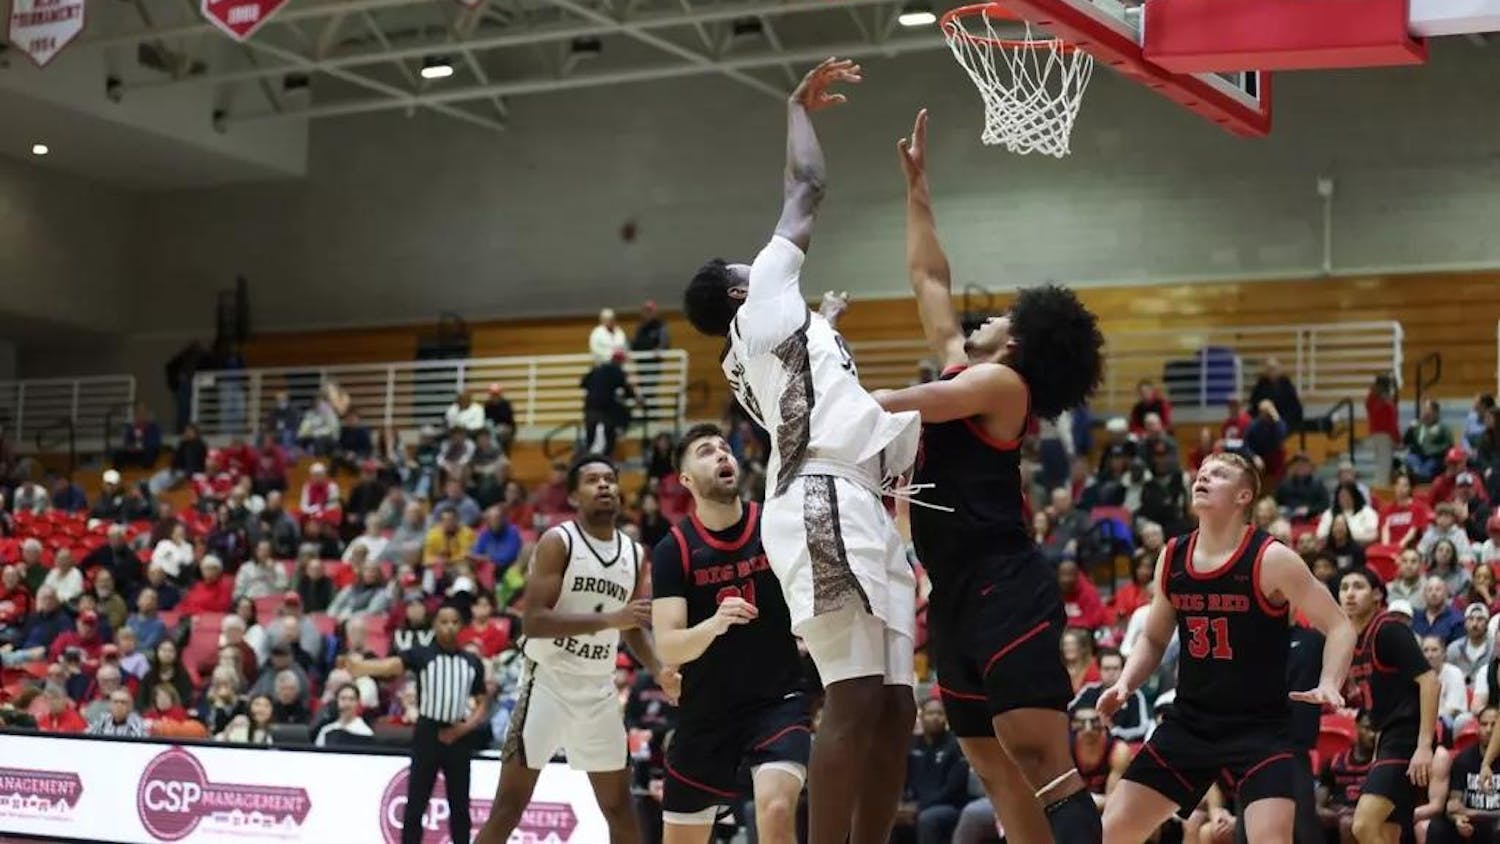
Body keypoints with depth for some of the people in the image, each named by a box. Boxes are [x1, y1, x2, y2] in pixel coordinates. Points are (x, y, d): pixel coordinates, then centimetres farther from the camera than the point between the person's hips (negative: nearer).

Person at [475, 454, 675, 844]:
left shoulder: (633, 553, 8)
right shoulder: (557, 542, -10)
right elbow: (533, 621, -20)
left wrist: (661, 671, -3)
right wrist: (609, 619, -27)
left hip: (599, 691, 6)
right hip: (548, 684, -6)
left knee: (620, 808, 11)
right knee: (509, 806, -5)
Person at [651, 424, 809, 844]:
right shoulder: (673, 549, -7)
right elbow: (668, 648, -15)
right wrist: (713, 624, -34)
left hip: (778, 701, -1)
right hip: (706, 711, 1)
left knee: (776, 810, -27)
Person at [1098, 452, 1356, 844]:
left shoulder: (1272, 560, -12)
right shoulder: (1171, 558, 3)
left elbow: (1338, 627, -7)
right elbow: (1153, 638, 17)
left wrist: (1328, 685, -25)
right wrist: (1125, 683, -1)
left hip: (1260, 727, -5)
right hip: (1188, 722, 5)